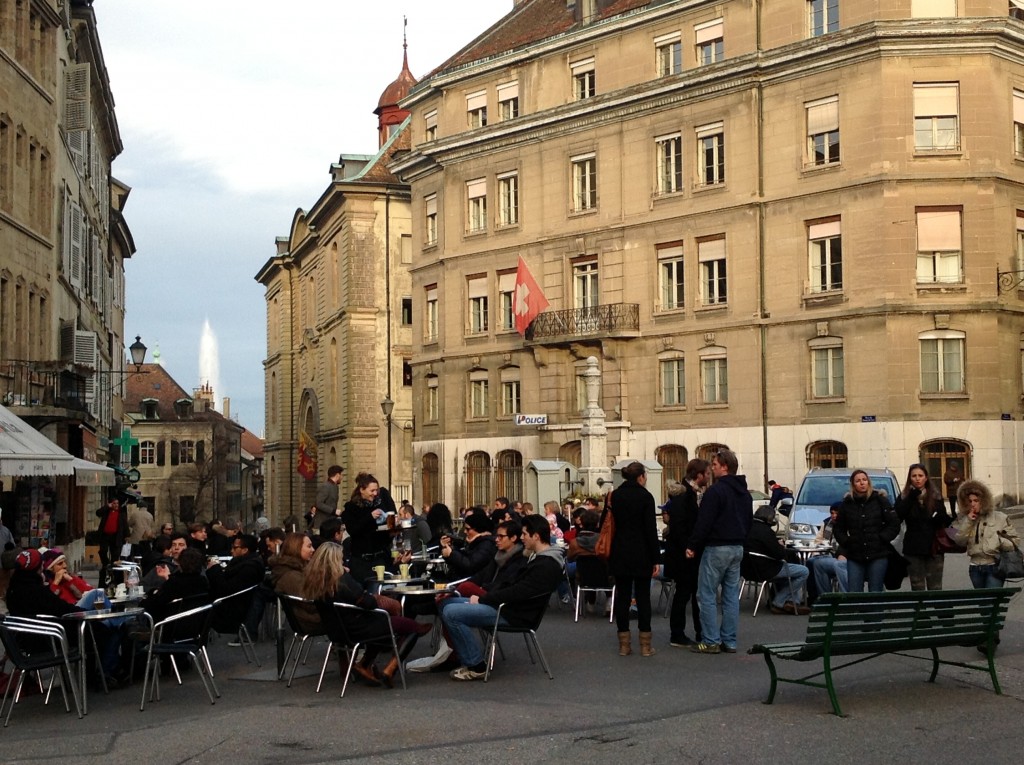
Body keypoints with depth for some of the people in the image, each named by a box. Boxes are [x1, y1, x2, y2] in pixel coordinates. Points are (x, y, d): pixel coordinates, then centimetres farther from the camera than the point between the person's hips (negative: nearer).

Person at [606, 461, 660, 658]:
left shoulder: (614, 496, 4)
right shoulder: (645, 497, -9)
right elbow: (651, 529, -10)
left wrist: (609, 554, 13)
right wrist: (655, 558, -6)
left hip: (619, 554, 4)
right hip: (641, 554, -3)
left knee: (622, 596, 6)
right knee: (643, 596, 2)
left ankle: (624, 643, 7)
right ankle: (645, 644, 4)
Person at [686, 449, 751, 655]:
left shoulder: (716, 490, -15)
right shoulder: (744, 492, 13)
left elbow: (704, 522, -17)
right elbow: (748, 522, 21)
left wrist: (692, 545, -11)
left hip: (716, 548, -8)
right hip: (737, 549, 8)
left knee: (707, 595, -3)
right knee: (731, 596, 10)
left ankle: (711, 641, -4)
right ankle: (729, 642, 11)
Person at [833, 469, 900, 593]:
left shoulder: (880, 500, 3)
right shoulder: (847, 503, 8)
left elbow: (894, 524, 2)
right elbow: (838, 529, 15)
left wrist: (882, 539, -7)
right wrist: (846, 542, 1)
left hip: (878, 555, -2)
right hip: (854, 556, 2)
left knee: (875, 593, 0)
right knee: (854, 593, -1)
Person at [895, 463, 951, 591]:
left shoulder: (936, 497, 6)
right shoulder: (904, 497, 3)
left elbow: (943, 520, 6)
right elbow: (897, 515, -14)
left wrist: (954, 521, -16)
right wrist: (912, 496, -17)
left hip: (934, 548, 0)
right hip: (913, 549, 0)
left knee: (935, 588, 2)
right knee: (917, 588, 4)